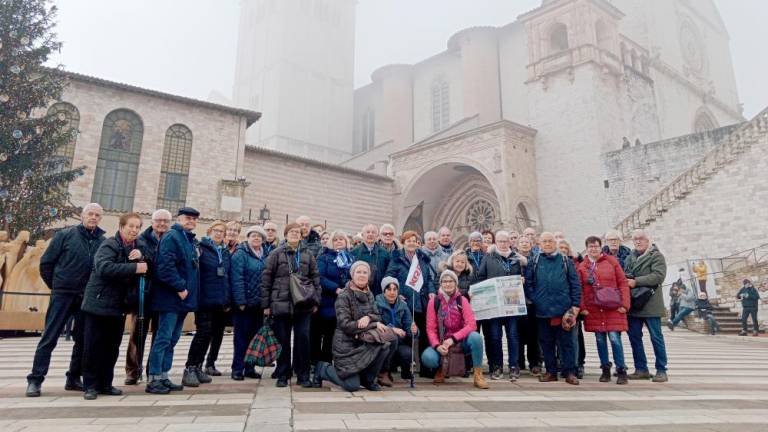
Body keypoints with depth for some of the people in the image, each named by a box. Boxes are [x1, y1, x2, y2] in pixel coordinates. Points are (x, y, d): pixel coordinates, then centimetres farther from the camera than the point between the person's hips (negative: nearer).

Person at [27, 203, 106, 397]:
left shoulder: (103, 241, 2)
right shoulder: (66, 235, -3)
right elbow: (46, 262, 2)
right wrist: (55, 285, 5)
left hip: (88, 298, 3)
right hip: (63, 294, -3)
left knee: (83, 339, 8)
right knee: (49, 338, 0)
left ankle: (74, 378, 21)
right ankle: (35, 380, 8)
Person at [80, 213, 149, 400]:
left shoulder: (140, 246, 9)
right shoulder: (109, 244, -12)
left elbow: (148, 268, 5)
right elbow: (104, 267, -28)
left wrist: (141, 256, -14)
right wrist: (134, 268, -29)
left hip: (119, 306, 6)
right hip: (99, 302, -6)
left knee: (112, 347, 12)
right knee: (93, 347, 2)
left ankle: (105, 384, 23)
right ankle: (90, 385, 13)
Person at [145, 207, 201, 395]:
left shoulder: (191, 240, 17)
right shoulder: (171, 237, -11)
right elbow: (166, 266, -22)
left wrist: (187, 290, 14)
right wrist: (180, 287, -19)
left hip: (183, 298, 9)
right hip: (171, 297, -9)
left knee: (172, 340, 13)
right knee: (163, 339, -4)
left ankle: (164, 377, 20)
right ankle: (153, 379, 3)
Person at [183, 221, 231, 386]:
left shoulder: (226, 252, 15)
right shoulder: (201, 248, -4)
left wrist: (228, 300, 12)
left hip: (220, 302, 6)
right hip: (204, 299, -6)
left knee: (209, 334, 10)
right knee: (203, 332, -10)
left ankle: (198, 367, 20)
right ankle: (189, 369, 0)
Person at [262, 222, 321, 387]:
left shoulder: (308, 254, 8)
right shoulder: (276, 254, 2)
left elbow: (315, 277, 9)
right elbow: (266, 278, 1)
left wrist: (316, 300, 3)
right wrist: (266, 304, -2)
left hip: (303, 305, 1)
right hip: (281, 304, -1)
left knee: (303, 339, 1)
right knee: (283, 340, 6)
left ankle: (303, 375, 13)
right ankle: (283, 375, 19)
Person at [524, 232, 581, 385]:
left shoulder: (565, 261, 5)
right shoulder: (534, 262, 7)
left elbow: (575, 284, 3)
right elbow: (528, 282, 6)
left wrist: (575, 305, -3)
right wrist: (533, 299, -4)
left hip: (564, 309, -1)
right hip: (543, 310, 2)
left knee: (566, 341, 4)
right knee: (546, 342, 9)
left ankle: (570, 372, 13)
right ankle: (551, 371, 20)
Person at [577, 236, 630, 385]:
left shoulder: (611, 261, 2)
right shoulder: (582, 266, 6)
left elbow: (623, 283, 0)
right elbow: (579, 289, 4)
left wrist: (624, 304, -6)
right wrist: (582, 307, -4)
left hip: (613, 308, -2)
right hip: (593, 309, 2)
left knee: (614, 338, -5)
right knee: (600, 340, 8)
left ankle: (621, 370, 7)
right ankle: (605, 369, 19)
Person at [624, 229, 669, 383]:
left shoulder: (656, 256, -2)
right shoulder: (630, 257, 15)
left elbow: (659, 276, -15)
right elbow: (624, 275, 20)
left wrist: (636, 282, -18)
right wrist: (626, 282, -3)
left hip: (650, 304, -6)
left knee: (656, 338, 1)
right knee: (634, 337, 9)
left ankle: (661, 371, 10)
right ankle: (641, 369, 19)